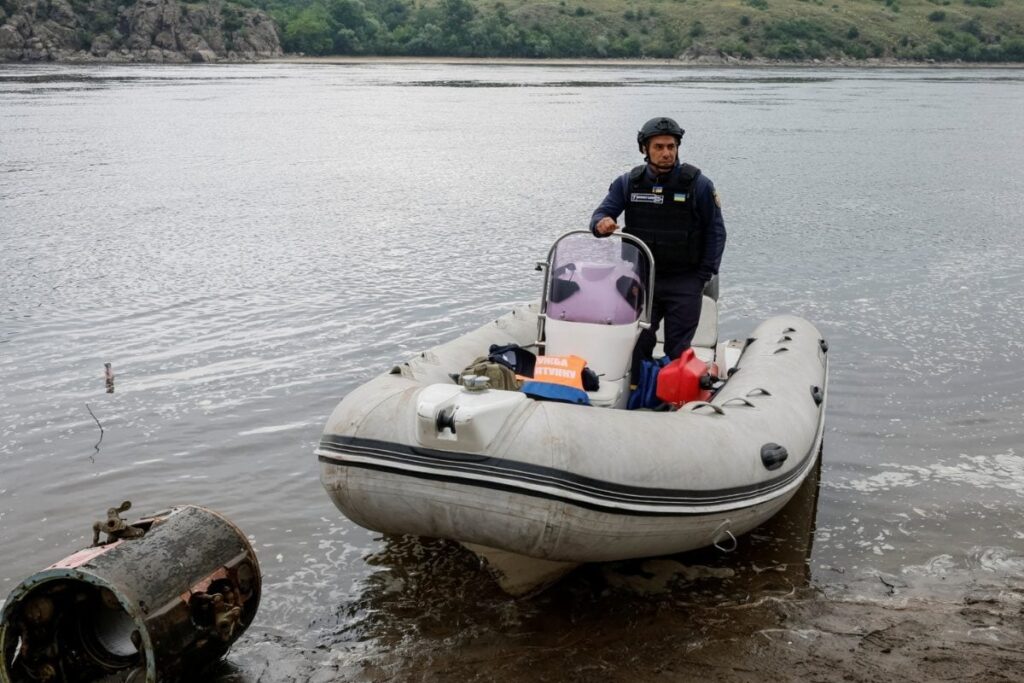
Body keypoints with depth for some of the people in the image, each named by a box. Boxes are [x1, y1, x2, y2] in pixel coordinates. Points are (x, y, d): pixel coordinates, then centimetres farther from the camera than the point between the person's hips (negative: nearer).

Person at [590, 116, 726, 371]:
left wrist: (704, 276, -5)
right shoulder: (628, 183, 4)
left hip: (684, 284, -2)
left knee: (677, 350, -2)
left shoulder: (698, 184, -2)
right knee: (636, 346, 0)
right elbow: (602, 213, 3)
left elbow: (716, 231, 2)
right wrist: (602, 224, -24)